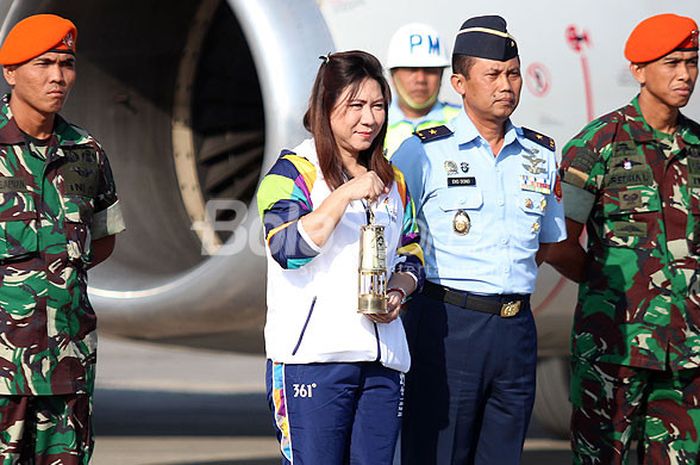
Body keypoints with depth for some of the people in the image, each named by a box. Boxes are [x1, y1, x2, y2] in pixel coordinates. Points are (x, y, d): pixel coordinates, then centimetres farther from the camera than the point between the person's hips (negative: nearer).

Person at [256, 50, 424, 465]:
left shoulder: (391, 180, 18)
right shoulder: (295, 171, -2)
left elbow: (412, 256, 22)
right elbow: (287, 248, -17)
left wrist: (398, 291, 0)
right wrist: (347, 194, -20)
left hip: (383, 360, 6)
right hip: (313, 356, -6)